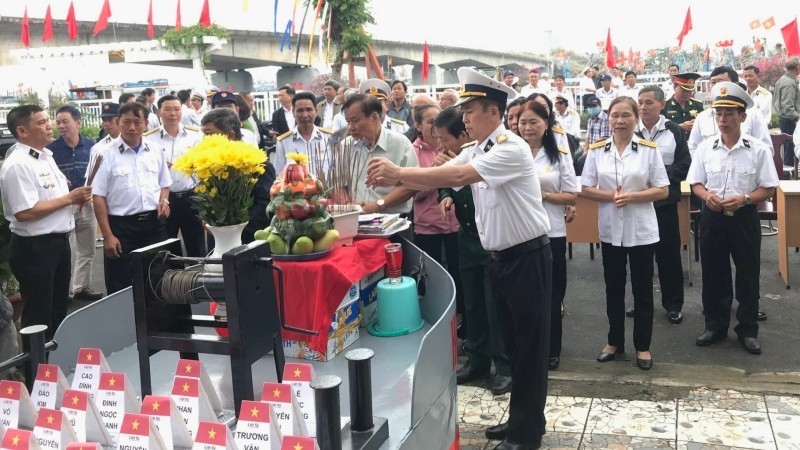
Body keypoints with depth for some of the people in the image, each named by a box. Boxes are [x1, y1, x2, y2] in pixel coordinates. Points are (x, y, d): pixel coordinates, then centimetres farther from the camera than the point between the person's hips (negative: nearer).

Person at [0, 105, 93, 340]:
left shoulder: (46, 157, 11)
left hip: (58, 242, 10)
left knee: (59, 309, 20)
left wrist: (76, 199, 2)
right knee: (38, 316, 3)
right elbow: (25, 212, -26)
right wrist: (69, 198, -19)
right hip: (34, 247, -9)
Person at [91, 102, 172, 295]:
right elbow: (98, 196, -7)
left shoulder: (155, 152, 6)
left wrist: (164, 200, -3)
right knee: (120, 288, 4)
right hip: (121, 226, -4)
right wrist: (108, 235, -10)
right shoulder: (107, 154, -7)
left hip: (154, 223, 4)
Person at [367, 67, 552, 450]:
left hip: (527, 258, -8)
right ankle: (519, 419, 29)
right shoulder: (474, 151, 8)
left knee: (530, 344, 3)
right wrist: (395, 180, -17)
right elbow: (436, 180, 0)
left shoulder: (512, 148, -19)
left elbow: (457, 176, -30)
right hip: (499, 258, 9)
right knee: (513, 341, 17)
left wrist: (399, 171, -29)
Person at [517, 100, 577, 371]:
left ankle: (551, 351, 22)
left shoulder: (560, 156, 2)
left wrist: (544, 195, -12)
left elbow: (572, 196, 1)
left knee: (551, 295, 8)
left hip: (551, 234, 0)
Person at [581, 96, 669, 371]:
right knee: (613, 288, 13)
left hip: (641, 229, -2)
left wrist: (631, 197, -19)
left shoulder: (649, 149, -4)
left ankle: (643, 346, 20)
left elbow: (663, 191, -6)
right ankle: (615, 341, 27)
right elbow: (585, 189, 1)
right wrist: (610, 196, -16)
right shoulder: (597, 150, 1)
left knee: (642, 289, 7)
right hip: (610, 229, 2)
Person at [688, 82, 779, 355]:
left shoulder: (758, 149, -7)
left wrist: (744, 199, -21)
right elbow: (695, 183, 6)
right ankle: (715, 326, 26)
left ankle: (748, 330, 22)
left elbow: (768, 188, -5)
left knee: (748, 276, 7)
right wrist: (707, 195, -15)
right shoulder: (705, 148, 0)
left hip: (744, 218, -2)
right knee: (713, 274, 11)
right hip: (712, 217, 2)